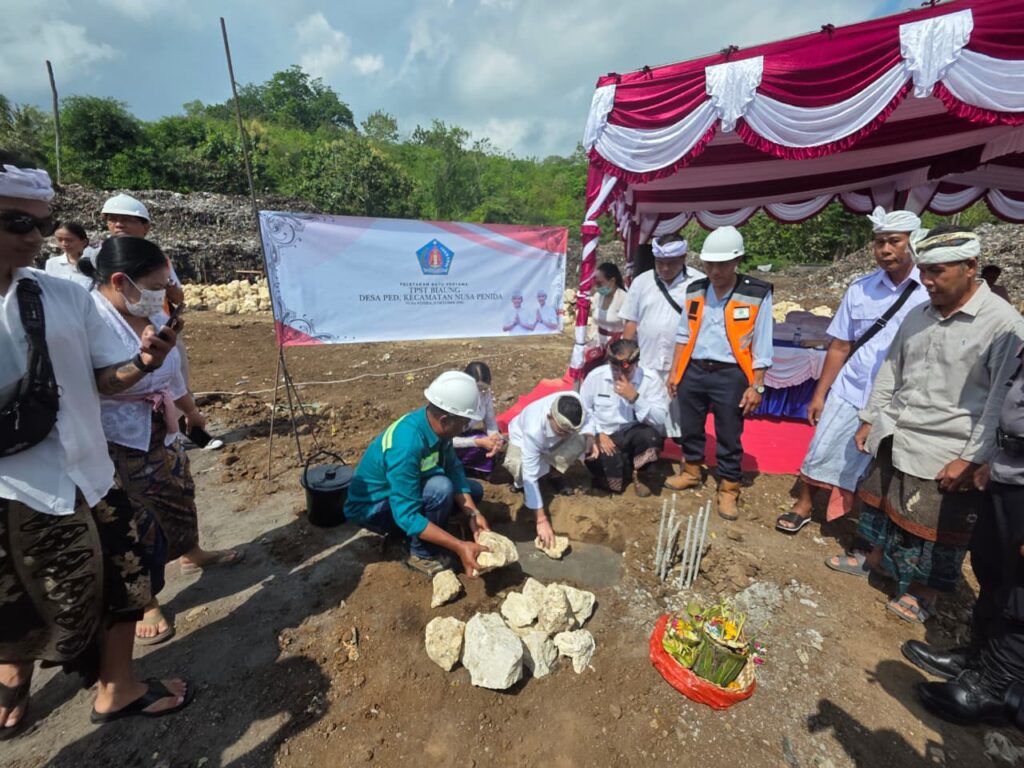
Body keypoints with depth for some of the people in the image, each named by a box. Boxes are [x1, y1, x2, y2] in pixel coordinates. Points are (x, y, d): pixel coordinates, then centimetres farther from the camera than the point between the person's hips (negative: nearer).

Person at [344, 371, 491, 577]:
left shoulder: (434, 423, -14)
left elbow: (453, 469, -7)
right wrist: (460, 547, -37)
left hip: (405, 491, 8)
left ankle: (410, 533, 7)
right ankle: (422, 554, -8)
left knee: (474, 490, 2)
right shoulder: (406, 445, -37)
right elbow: (407, 516, -36)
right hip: (371, 507, -8)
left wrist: (473, 514, -18)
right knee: (441, 487, -32)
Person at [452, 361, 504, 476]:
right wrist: (479, 442, -38)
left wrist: (495, 438, -31)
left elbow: (491, 423, -7)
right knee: (481, 445, -28)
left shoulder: (485, 393, -16)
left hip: (466, 434, 6)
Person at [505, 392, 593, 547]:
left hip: (552, 439, 4)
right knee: (516, 465, -38)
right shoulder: (533, 431, -45)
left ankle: (554, 475, 1)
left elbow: (582, 423, -10)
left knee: (581, 441, -29)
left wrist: (589, 437, -34)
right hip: (522, 437, -3)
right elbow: (531, 475, -40)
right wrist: (542, 519, -41)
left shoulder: (575, 402, -35)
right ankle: (521, 483, 2)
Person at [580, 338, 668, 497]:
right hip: (605, 436, -1)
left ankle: (636, 472, -2)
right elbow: (583, 411, -3)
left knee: (650, 436, -34)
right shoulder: (595, 376, -9)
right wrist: (597, 434, -17)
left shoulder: (650, 380, -11)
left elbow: (660, 419, -18)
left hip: (636, 434, 1)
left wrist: (635, 398, -30)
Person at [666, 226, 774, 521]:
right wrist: (674, 371, 10)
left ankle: (729, 489, 25)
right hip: (693, 372, 4)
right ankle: (691, 471, 39)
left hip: (730, 376, -4)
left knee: (729, 438, 7)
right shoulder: (695, 291, 3)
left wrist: (756, 386, -8)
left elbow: (761, 346, -6)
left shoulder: (757, 295, -8)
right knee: (691, 428, 17)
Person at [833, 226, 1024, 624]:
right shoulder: (918, 315, 6)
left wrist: (972, 459, -17)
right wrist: (869, 419, 13)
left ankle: (925, 591, 30)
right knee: (880, 504, 21)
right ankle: (878, 556, 44)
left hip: (947, 453, -6)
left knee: (934, 529, 9)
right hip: (895, 438, 6)